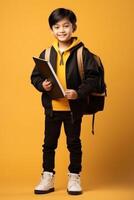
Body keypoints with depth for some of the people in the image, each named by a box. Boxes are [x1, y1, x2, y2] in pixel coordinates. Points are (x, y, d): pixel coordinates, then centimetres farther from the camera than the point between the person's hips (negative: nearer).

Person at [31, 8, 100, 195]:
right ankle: (48, 177, 26)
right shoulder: (46, 54, 0)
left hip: (74, 107, -2)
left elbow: (93, 77, -9)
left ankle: (74, 177, 26)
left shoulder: (83, 53, -7)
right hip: (52, 107, 3)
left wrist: (79, 92, -21)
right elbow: (35, 76, 6)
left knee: (74, 143, 11)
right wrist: (42, 85, -15)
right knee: (49, 143, 12)